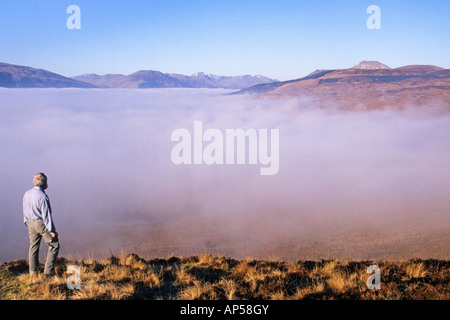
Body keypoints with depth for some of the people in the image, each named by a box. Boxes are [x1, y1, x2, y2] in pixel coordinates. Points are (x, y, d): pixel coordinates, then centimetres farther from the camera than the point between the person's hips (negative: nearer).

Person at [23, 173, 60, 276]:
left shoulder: (27, 194, 1)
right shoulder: (42, 196, -22)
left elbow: (25, 211, 12)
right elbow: (46, 215, -20)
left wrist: (27, 223, 25)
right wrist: (52, 231, -15)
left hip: (31, 223, 7)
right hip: (42, 224, -7)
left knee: (33, 246, 18)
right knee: (54, 245, 5)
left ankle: (33, 271, 25)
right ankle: (48, 271, 2)